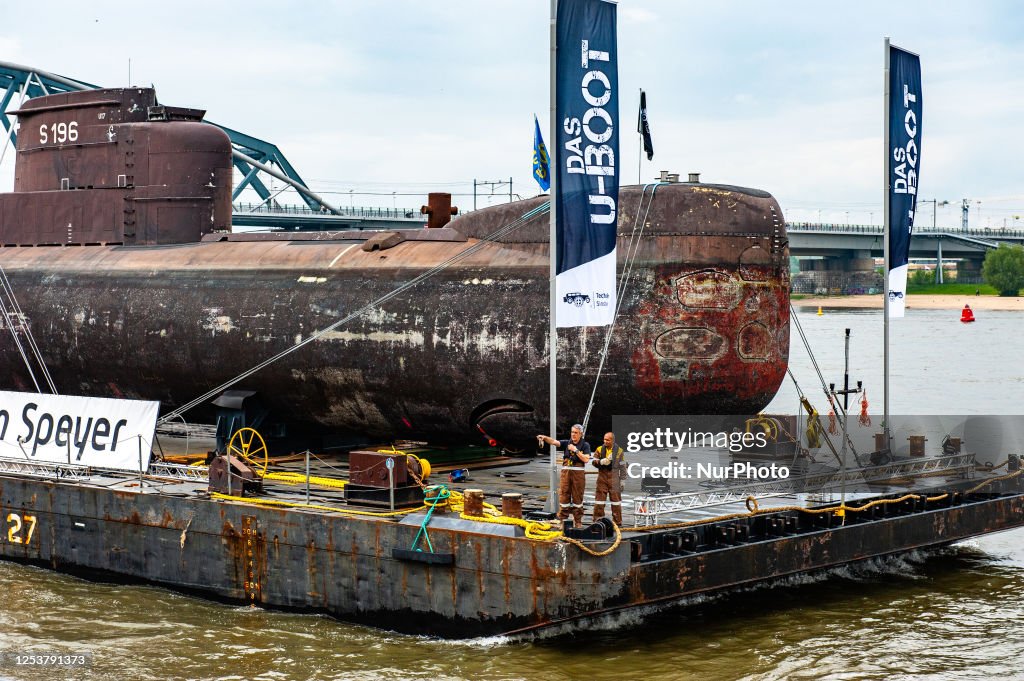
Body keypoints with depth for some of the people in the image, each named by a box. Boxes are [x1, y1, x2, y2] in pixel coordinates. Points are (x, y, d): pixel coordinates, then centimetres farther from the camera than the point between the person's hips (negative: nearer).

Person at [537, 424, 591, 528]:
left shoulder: (585, 445, 2)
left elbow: (586, 459, -10)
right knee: (563, 496, 1)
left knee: (577, 497, 3)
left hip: (578, 473, -2)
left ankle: (578, 521, 11)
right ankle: (562, 520, 7)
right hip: (566, 472, 2)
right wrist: (545, 438, -26)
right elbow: (554, 442, -8)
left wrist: (575, 450, -14)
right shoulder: (567, 443, 8)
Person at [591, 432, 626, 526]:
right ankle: (597, 520, 8)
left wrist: (622, 481, 2)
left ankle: (617, 522, 9)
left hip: (614, 478, -1)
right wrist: (602, 462, -19)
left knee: (615, 499, 3)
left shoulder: (619, 451, 3)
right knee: (599, 498, 1)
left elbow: (622, 467, 5)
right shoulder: (599, 449, 6)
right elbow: (594, 461, 2)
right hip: (602, 476, 1)